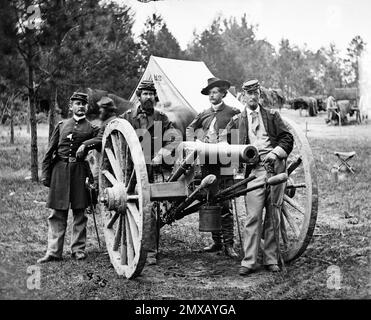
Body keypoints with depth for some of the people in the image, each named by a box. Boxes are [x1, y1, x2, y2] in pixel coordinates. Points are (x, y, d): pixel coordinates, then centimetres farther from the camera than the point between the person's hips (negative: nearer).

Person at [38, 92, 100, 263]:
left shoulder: (91, 129, 7)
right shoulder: (61, 125, 11)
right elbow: (49, 152, 10)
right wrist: (45, 174, 4)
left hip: (80, 171, -1)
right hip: (60, 170, 1)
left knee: (79, 212, 4)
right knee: (57, 213, 0)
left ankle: (78, 249, 13)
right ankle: (54, 251, 2)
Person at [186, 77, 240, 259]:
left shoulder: (233, 113, -1)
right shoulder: (204, 115, 14)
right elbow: (190, 128, 29)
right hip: (207, 163, 5)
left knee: (225, 205, -7)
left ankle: (228, 244, -3)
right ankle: (216, 241, 19)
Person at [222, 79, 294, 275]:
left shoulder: (272, 115, 16)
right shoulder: (237, 121, 15)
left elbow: (287, 138, 10)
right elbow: (224, 141, 12)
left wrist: (275, 153, -7)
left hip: (275, 166, 1)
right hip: (255, 169, -1)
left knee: (273, 216, 3)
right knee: (253, 216, -9)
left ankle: (271, 259, 11)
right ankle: (249, 261, -5)